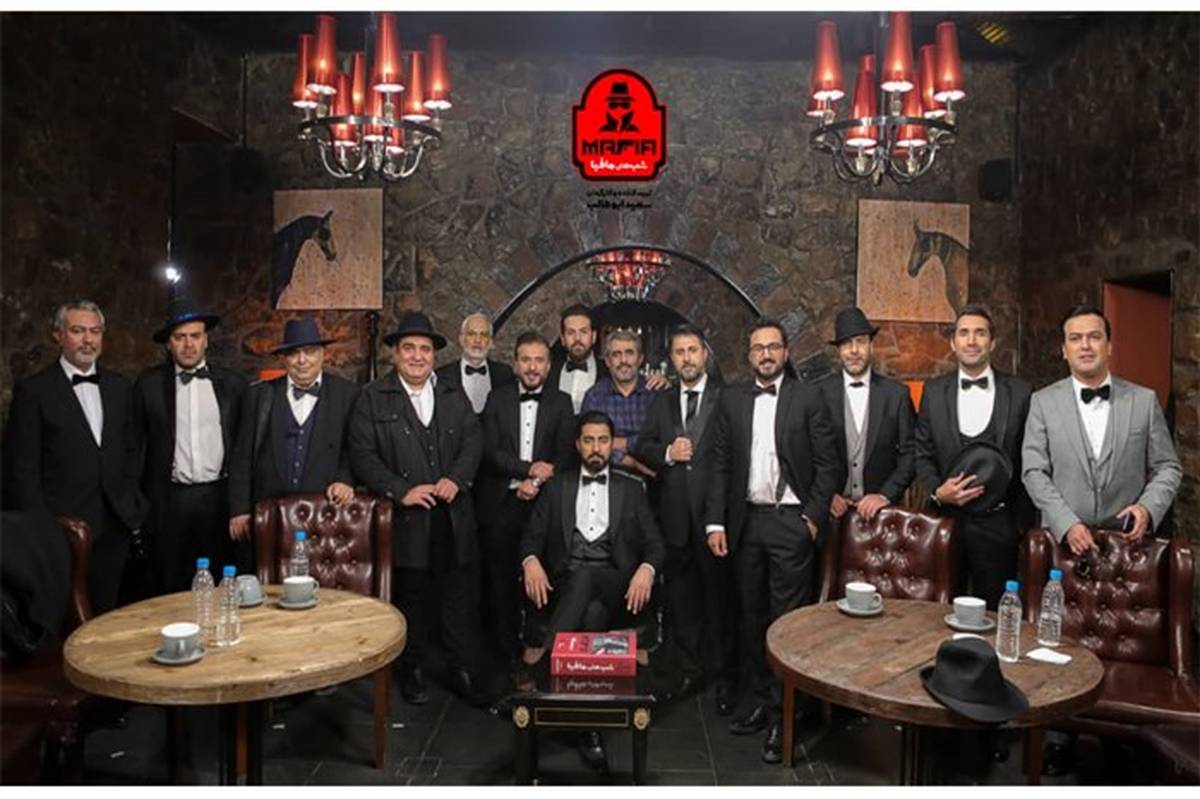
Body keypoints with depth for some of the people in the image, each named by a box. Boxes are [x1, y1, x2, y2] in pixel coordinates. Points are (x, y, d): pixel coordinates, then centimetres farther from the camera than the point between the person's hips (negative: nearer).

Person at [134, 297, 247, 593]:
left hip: (220, 499, 0)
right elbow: (138, 446, 7)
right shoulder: (148, 385, 5)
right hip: (169, 501, 0)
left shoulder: (233, 384, 6)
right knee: (171, 591, 7)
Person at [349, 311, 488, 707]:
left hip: (454, 515, 3)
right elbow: (363, 455, -6)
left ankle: (462, 671, 21)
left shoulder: (455, 396, 12)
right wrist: (402, 491, -15)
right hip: (407, 519, -3)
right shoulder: (373, 398, 1)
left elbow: (473, 441, 5)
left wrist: (457, 478, -13)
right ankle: (413, 671, 26)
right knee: (412, 597, 9)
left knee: (459, 596, 8)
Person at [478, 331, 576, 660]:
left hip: (544, 502, 0)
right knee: (501, 580, 5)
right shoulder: (497, 399, 8)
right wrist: (528, 468, -13)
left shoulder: (561, 403, 8)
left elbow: (566, 456, 1)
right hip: (501, 504, 1)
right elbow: (489, 451, -2)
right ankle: (504, 646, 17)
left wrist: (536, 483, -12)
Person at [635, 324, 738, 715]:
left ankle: (723, 675, 16)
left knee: (719, 593, 2)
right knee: (680, 594, 12)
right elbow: (642, 447, 11)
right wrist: (667, 454, -7)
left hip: (715, 510, -4)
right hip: (674, 512, 4)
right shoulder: (660, 403, 14)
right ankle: (691, 668, 26)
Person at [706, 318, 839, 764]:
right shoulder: (731, 400, 8)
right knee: (753, 619, 12)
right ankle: (764, 701, 27)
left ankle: (783, 717, 9)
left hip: (791, 522, -3)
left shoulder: (807, 399, -1)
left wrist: (813, 518, -9)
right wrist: (716, 522, 0)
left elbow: (826, 464, -2)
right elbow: (720, 465, 6)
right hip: (746, 521, 4)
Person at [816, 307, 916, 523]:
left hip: (879, 507, 1)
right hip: (833, 508, -1)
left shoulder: (897, 394, 1)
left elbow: (909, 453, 0)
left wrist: (886, 495, -10)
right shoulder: (820, 393, -3)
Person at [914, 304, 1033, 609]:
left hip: (998, 523, -1)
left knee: (993, 611, 8)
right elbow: (922, 453, 7)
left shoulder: (1019, 392, 0)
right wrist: (937, 490, -10)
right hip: (946, 517, 1)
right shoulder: (933, 391, 5)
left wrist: (1022, 521, 0)